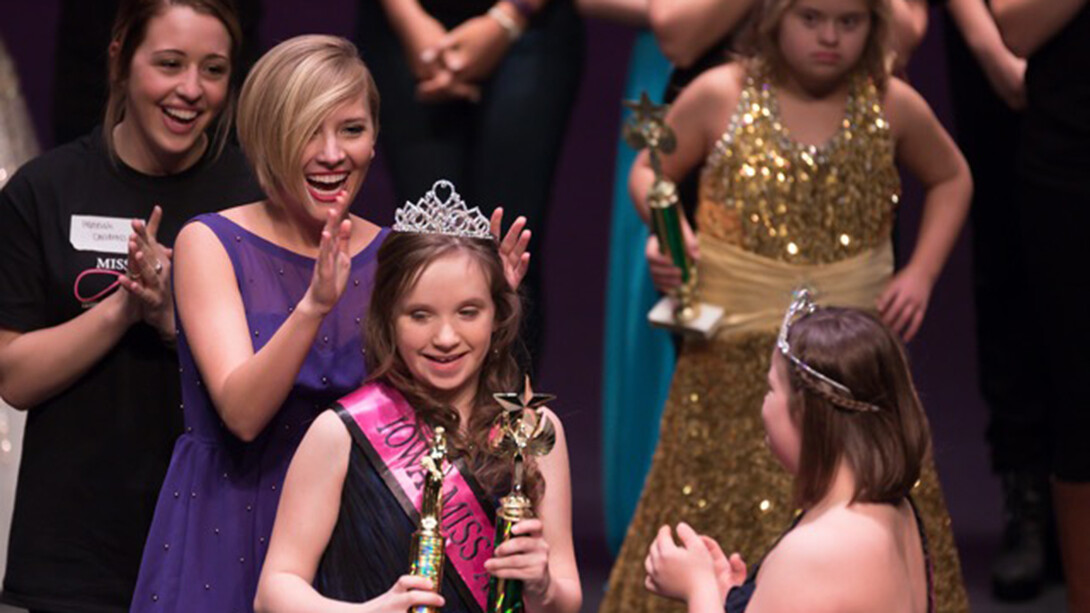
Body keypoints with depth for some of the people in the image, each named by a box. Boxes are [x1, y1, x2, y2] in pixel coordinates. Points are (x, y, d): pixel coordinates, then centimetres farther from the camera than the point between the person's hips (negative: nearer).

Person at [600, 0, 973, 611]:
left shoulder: (892, 106, -1)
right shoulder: (721, 96, -6)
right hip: (737, 350, -1)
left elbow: (951, 178, 17)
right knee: (719, 510, 4)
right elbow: (647, 172, 7)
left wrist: (921, 273, 4)